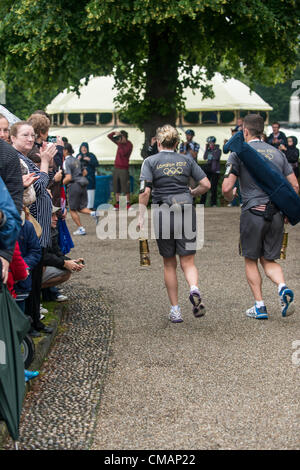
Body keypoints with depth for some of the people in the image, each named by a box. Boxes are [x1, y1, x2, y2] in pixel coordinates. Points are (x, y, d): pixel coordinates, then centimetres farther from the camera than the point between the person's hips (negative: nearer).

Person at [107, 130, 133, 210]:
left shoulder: (129, 144, -7)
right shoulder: (120, 142, 11)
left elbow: (123, 152, -23)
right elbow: (109, 136, 16)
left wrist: (120, 143, -21)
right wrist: (114, 133, -3)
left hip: (124, 169, -7)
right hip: (116, 167, 7)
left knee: (125, 188, -7)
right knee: (116, 187, 6)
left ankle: (128, 204, -3)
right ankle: (117, 204, 11)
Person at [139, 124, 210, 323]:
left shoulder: (150, 162, 0)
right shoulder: (187, 160, 7)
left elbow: (145, 191, -10)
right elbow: (206, 184, 4)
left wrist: (142, 215, -3)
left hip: (162, 215, -1)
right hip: (186, 212, 1)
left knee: (169, 265, 12)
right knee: (188, 262, 4)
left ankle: (175, 310, 13)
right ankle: (194, 289, -27)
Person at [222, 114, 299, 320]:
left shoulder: (239, 153, -3)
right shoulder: (277, 153, 11)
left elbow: (227, 188, -10)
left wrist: (231, 198, 13)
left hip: (253, 212, -4)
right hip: (276, 214, 4)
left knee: (251, 260, 11)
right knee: (269, 259, 14)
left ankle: (259, 306, 8)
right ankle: (283, 287, -13)